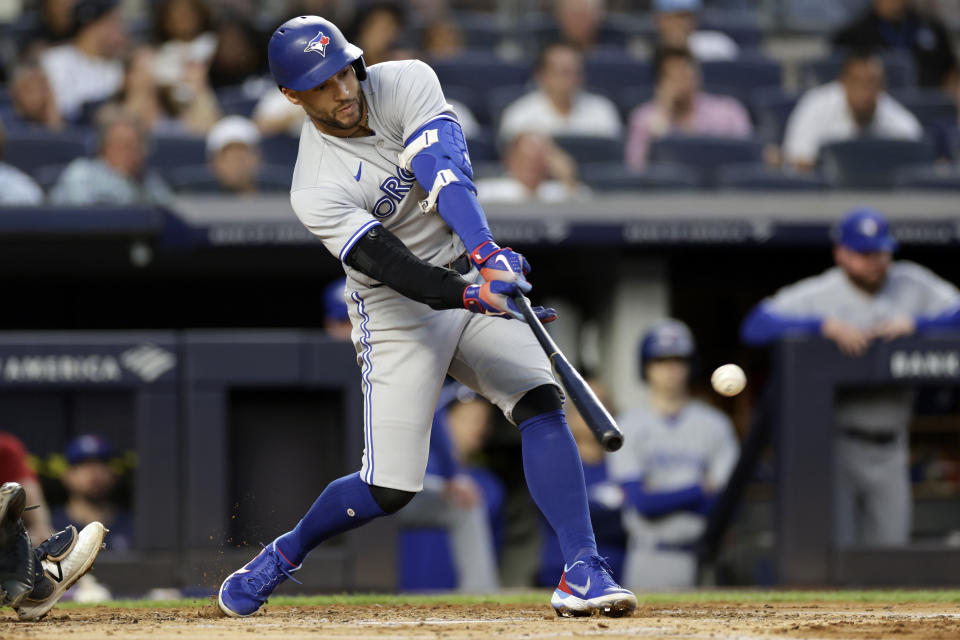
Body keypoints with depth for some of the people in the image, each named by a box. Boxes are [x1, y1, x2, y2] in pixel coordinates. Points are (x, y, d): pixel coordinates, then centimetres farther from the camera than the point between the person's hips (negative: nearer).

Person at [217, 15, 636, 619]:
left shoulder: (405, 83, -10)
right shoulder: (317, 191, -20)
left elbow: (447, 172, -26)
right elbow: (393, 266, -30)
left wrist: (488, 253, -41)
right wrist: (471, 295, -47)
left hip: (472, 272, 4)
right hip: (397, 313, -4)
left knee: (542, 401, -20)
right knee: (388, 489, -6)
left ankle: (582, 572, -24)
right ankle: (283, 556, 22)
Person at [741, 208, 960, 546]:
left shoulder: (912, 284, 7)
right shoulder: (815, 295, -4)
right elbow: (755, 326, -17)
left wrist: (913, 324, -16)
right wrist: (826, 325, -25)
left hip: (889, 447, 4)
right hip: (835, 440, -4)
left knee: (889, 546, 4)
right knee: (833, 546, -10)